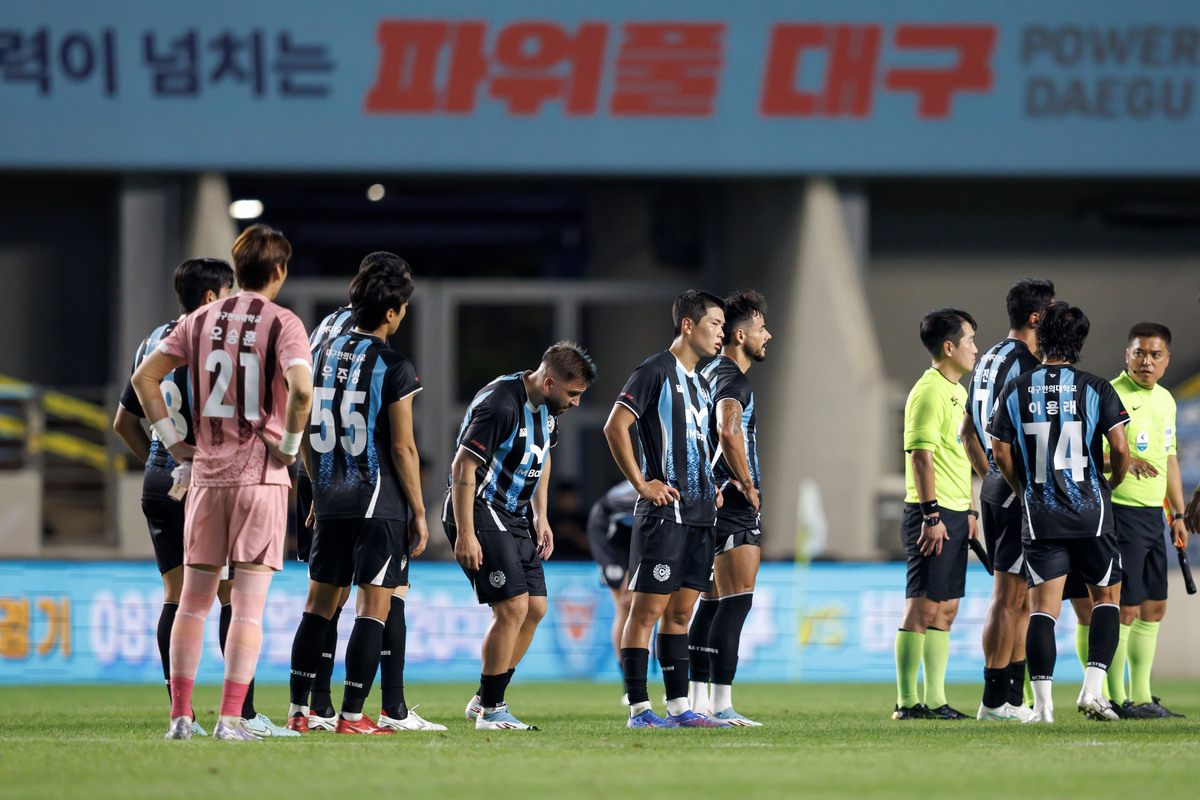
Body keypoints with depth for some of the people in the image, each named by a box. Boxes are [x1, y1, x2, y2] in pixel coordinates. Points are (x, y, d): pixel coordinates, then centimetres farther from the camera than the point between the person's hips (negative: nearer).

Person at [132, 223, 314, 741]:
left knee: (194, 600, 11)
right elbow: (301, 388, -22)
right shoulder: (283, 324, -6)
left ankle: (180, 716, 10)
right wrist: (289, 446, -8)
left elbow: (144, 377, 6)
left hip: (206, 473, 4)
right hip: (261, 475, -4)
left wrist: (174, 443, 8)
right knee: (249, 606, -2)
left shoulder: (201, 321, 9)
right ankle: (230, 718, -8)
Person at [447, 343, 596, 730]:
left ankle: (485, 699, 16)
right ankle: (491, 711, -6)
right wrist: (465, 535, -25)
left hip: (514, 517, 9)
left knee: (535, 608, 6)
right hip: (478, 509, -9)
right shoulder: (500, 404, -24)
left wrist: (541, 518, 16)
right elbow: (462, 467, -24)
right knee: (513, 607, -15)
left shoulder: (547, 407, 5)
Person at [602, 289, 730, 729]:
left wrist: (711, 486, 17)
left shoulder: (702, 384, 19)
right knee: (648, 609, -7)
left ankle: (678, 706, 14)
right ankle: (638, 709, -7)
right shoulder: (656, 372, -7)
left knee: (680, 613, 11)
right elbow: (615, 427, -13)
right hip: (664, 509, -9)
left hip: (700, 512, 9)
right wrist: (641, 484, -14)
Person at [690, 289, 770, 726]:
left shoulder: (708, 374, 16)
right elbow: (729, 432, -34)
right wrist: (748, 486, -23)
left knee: (712, 601, 13)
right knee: (736, 602, -11)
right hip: (735, 505, -10)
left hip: (712, 499, 10)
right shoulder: (733, 381, -16)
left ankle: (697, 698, 16)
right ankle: (721, 705, -15)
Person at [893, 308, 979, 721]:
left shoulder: (957, 392, 18)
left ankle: (935, 699, 14)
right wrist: (932, 515, -22)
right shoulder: (928, 392, -12)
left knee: (946, 609, 10)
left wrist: (970, 511, 23)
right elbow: (921, 455, -18)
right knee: (923, 606, -9)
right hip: (932, 513, -10)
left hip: (954, 515, 10)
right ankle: (907, 701, -8)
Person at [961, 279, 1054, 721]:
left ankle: (1013, 700, 17)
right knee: (1009, 597, -7)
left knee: (1020, 600, 14)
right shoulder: (1023, 362, -14)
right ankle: (995, 701, -6)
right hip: (1019, 490, -10)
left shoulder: (989, 359, 16)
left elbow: (969, 431, 22)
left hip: (996, 487, 10)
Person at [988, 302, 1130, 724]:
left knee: (1042, 607, 2)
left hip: (1038, 515, 1)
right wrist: (1113, 483, 12)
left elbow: (1001, 453, 4)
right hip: (1090, 513, -1)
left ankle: (1042, 704, -6)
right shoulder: (1096, 389, -4)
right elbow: (1119, 448, -9)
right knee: (1106, 596, 14)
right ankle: (1093, 689, 1)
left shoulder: (1015, 391, 2)